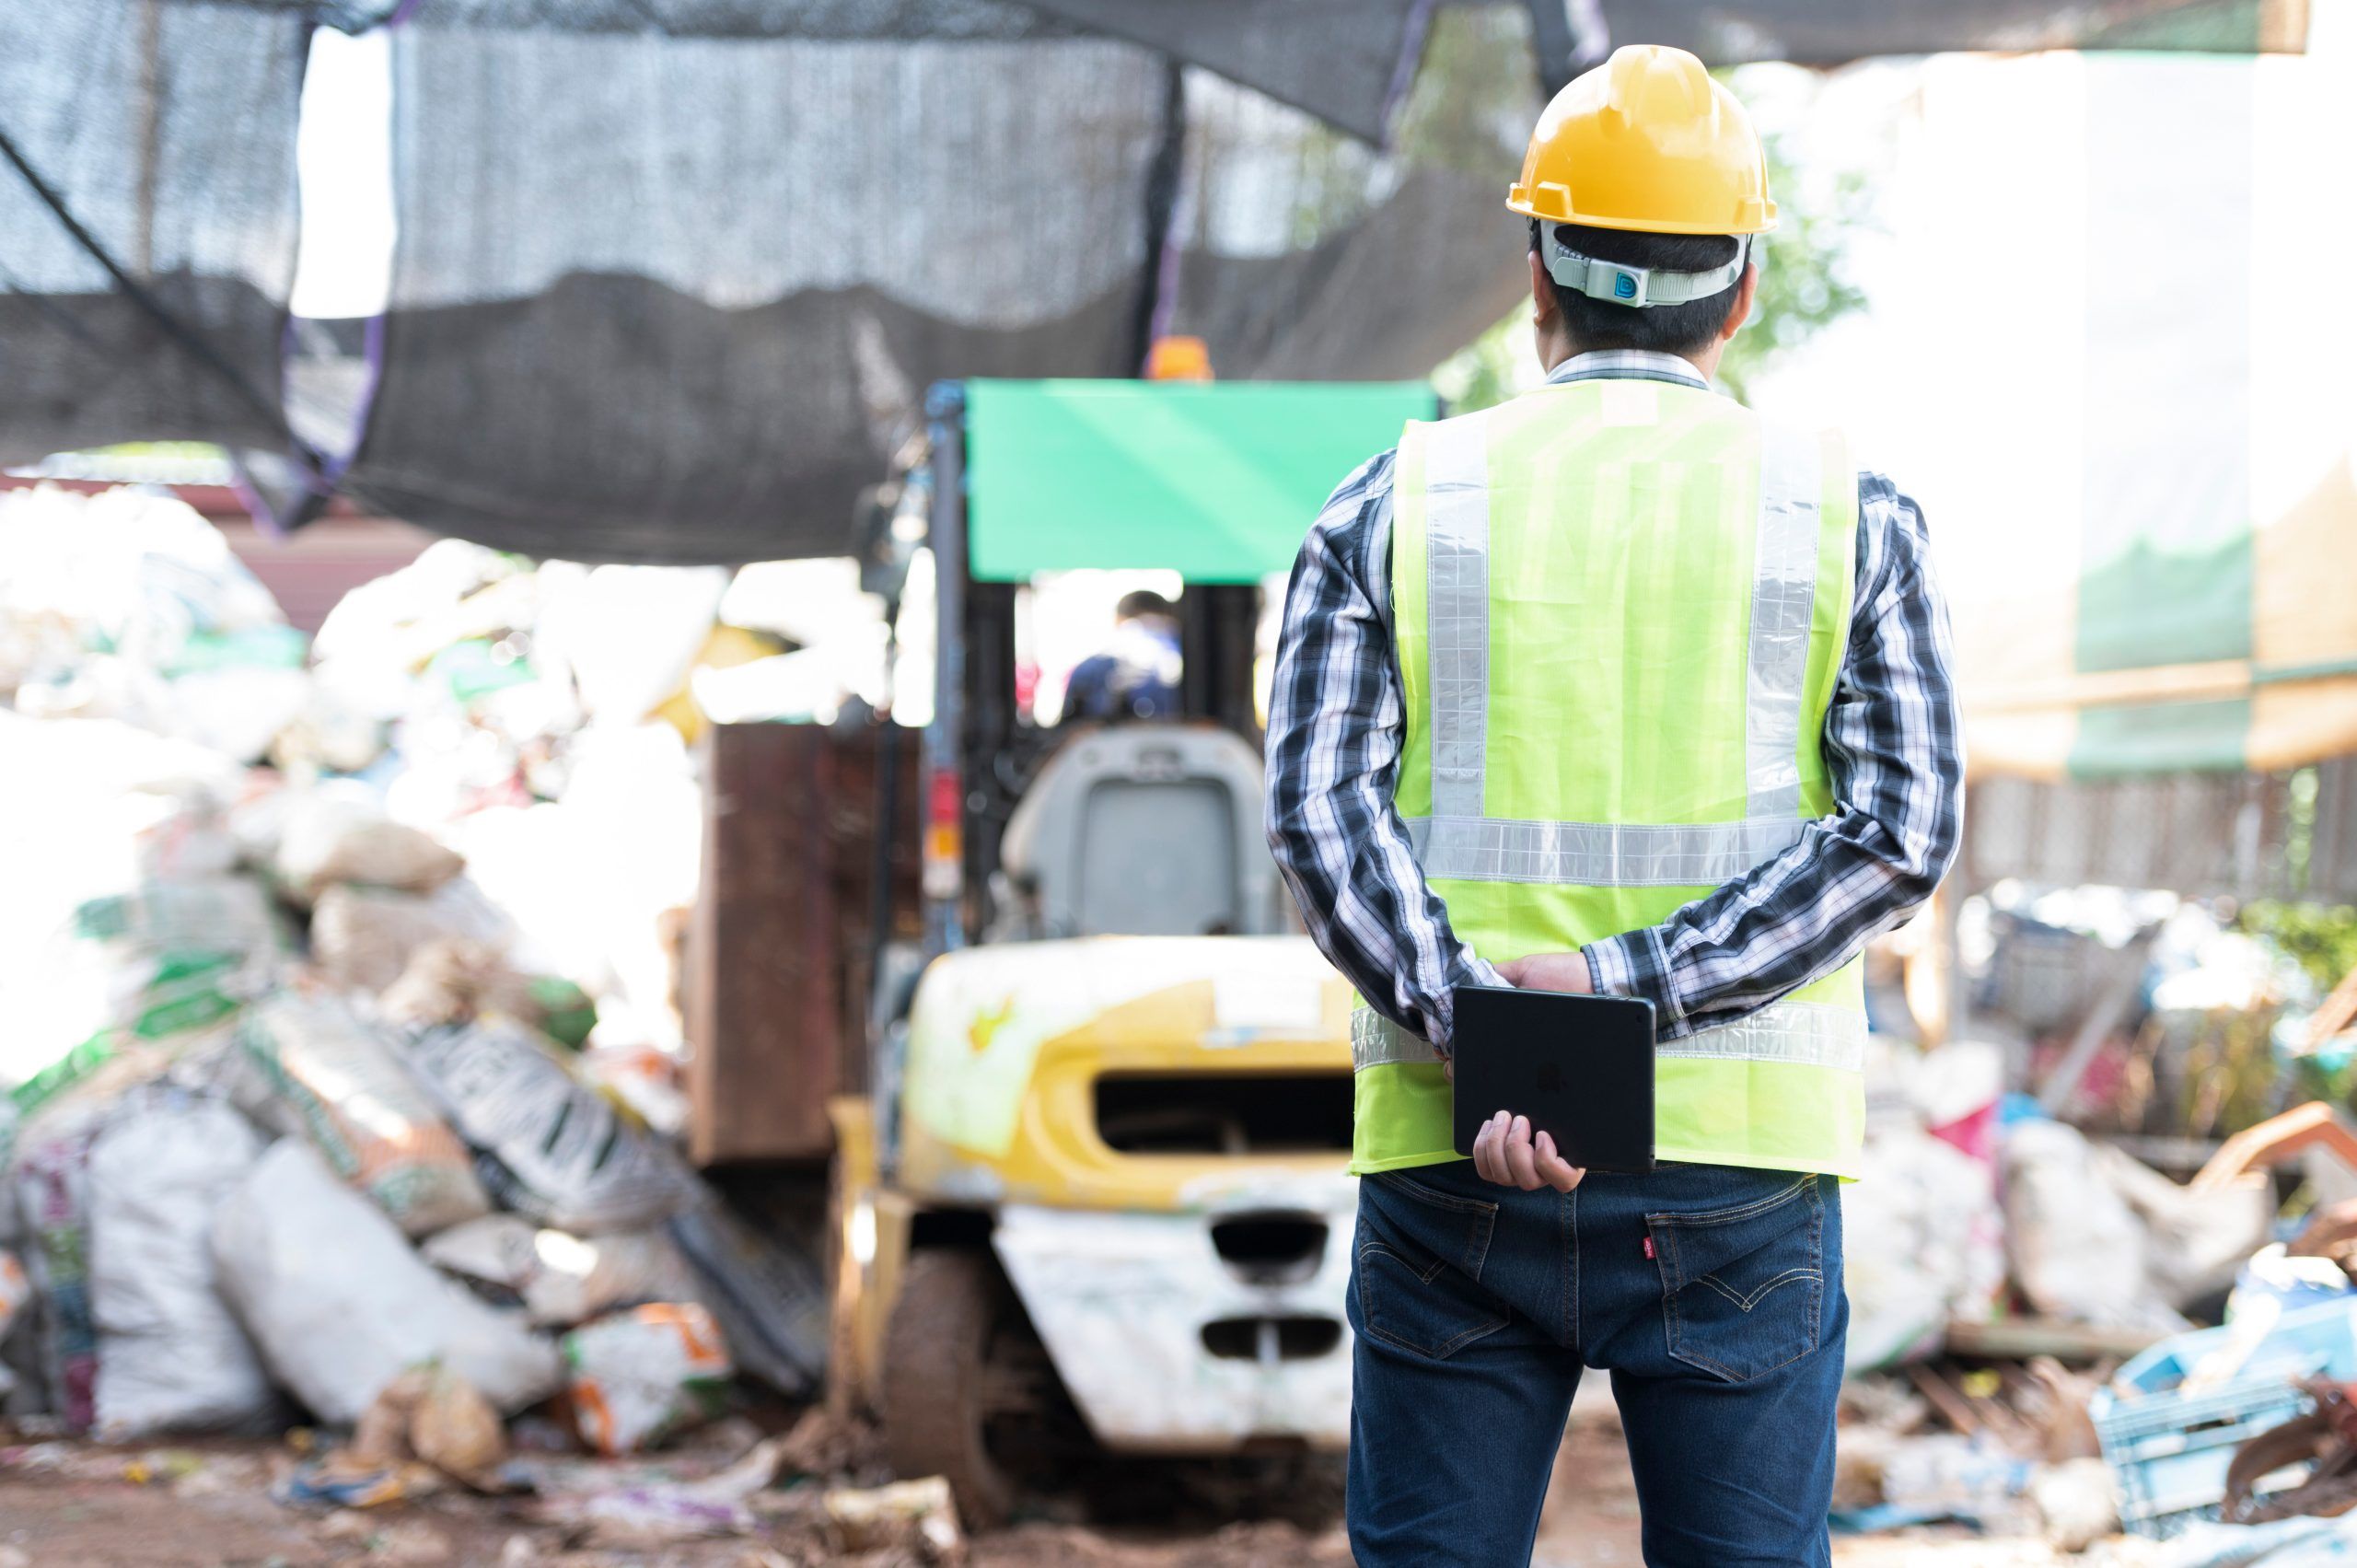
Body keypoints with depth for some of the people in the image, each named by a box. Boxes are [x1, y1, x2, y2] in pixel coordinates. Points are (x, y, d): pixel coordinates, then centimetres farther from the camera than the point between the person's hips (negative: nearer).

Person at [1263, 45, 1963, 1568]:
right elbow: (1903, 832, -7)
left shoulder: (1396, 506, 5)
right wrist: (1631, 983, -12)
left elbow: (1319, 811, -8)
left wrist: (1481, 1038, -16)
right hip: (1740, 1158, 0)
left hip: (1453, 1158, 1)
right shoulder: (1848, 513, 4)